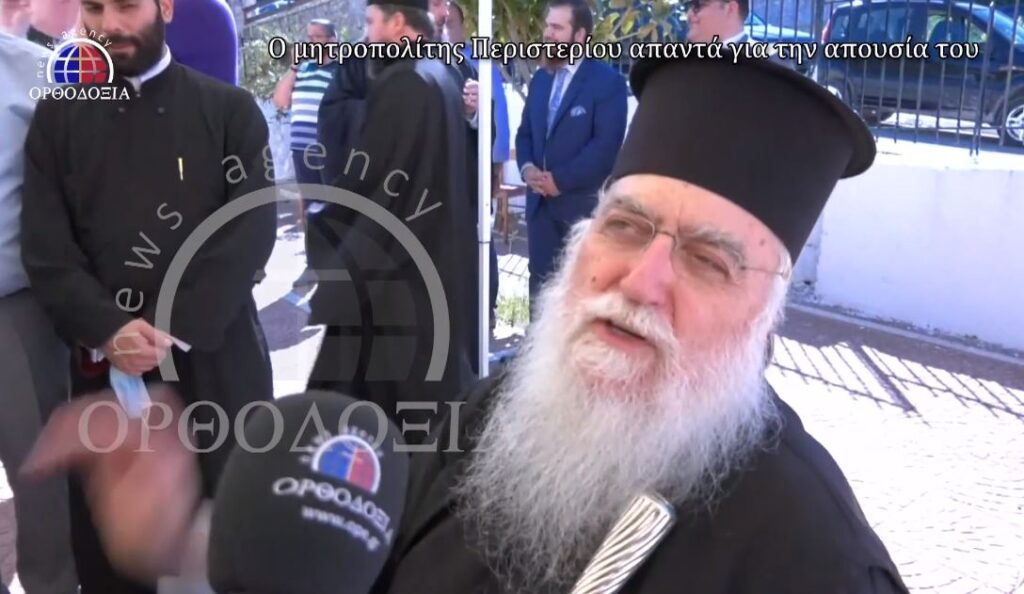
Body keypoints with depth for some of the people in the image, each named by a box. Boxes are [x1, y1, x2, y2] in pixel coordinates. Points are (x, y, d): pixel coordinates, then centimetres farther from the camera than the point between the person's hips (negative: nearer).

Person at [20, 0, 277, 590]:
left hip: (217, 357, -1)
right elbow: (46, 247, 1)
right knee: (106, 538, 9)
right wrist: (105, 330, -15)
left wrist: (173, 331, -15)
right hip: (103, 363, 2)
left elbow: (251, 231, -8)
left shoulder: (231, 109, 2)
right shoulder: (58, 117, 8)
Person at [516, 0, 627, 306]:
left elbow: (606, 144, -15)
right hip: (541, 202, 6)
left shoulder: (607, 81, -7)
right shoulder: (541, 78, 15)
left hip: (583, 203, -6)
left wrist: (561, 180, -17)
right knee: (541, 287, 10)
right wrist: (527, 167, -5)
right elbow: (525, 132, 16)